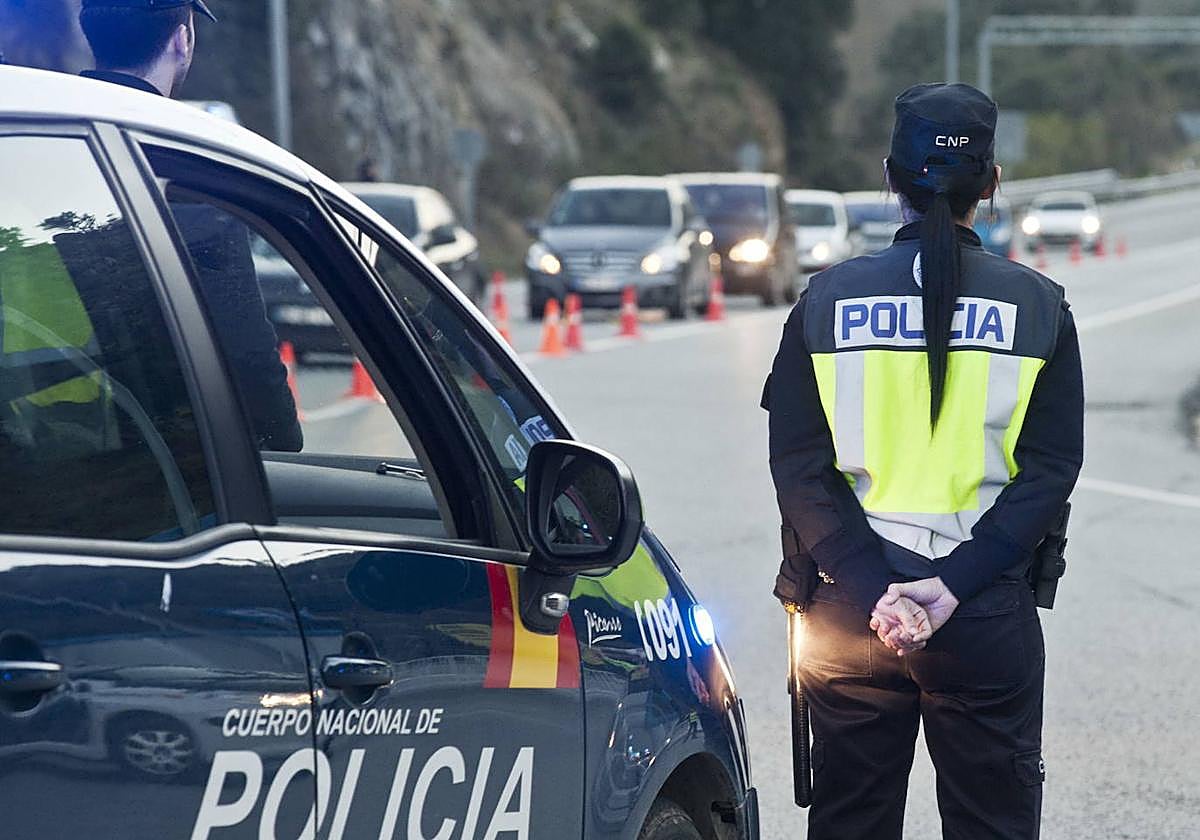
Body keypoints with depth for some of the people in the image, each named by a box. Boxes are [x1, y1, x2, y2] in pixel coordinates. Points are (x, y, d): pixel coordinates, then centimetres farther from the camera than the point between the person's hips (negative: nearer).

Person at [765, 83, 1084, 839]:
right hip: (991, 619, -1)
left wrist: (871, 592, -10)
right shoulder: (1036, 308, -2)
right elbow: (1050, 470, -8)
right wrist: (954, 585, -12)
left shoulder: (828, 302, 1)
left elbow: (800, 468, -5)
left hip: (849, 610, 1)